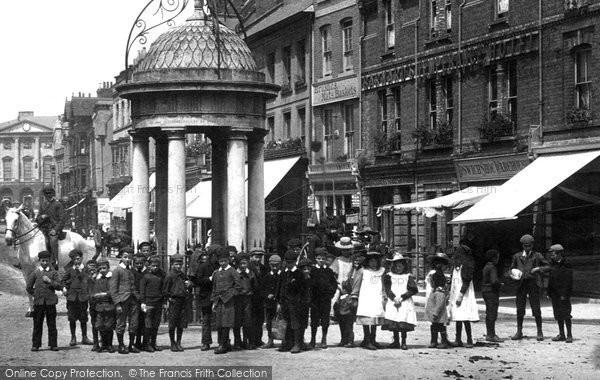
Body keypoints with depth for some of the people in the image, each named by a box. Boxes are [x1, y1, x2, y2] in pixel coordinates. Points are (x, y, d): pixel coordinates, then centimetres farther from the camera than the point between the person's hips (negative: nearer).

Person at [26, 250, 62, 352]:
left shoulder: (53, 272, 7)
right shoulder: (35, 273, 9)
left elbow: (59, 286, 0)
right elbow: (29, 287, 14)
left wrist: (49, 281, -12)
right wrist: (35, 294, 7)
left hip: (50, 301, 0)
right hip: (38, 302, 0)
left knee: (52, 324, 1)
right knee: (37, 324, 1)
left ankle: (53, 344, 6)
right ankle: (35, 345, 7)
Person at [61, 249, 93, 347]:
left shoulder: (85, 269, 7)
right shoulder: (69, 270, 9)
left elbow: (88, 280, -3)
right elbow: (64, 280, 19)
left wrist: (80, 271, -8)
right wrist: (64, 287, 1)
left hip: (82, 297, -1)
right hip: (72, 296, 1)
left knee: (83, 318, 3)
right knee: (72, 318, 1)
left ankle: (84, 337, 13)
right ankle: (73, 338, 9)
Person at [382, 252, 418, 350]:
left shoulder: (408, 277, 8)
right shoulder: (388, 276, 10)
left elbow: (414, 290, -2)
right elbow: (387, 289, 1)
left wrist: (401, 298, -9)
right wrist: (394, 299, -12)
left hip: (405, 302, -1)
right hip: (392, 303, 1)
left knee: (403, 324, -8)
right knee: (393, 323, -2)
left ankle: (403, 343, 1)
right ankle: (396, 342, 11)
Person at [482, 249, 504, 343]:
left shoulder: (486, 267, 14)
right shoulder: (492, 268, -16)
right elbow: (494, 281, -27)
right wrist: (500, 284, -7)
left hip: (486, 291, 10)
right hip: (491, 292, -10)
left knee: (489, 314, 14)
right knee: (492, 314, -9)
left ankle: (489, 334, 20)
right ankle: (491, 335, -10)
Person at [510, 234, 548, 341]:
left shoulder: (537, 256, 8)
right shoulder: (517, 256, 16)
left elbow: (547, 266, 9)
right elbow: (512, 268, 23)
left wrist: (538, 269, -8)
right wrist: (513, 274, 1)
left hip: (533, 283, -3)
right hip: (521, 284, 3)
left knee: (536, 308, -5)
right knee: (520, 309, 3)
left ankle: (539, 332, 2)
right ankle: (519, 332, 11)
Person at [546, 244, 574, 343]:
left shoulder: (566, 265, -11)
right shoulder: (553, 264, 12)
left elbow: (568, 281, -14)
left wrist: (565, 294, -18)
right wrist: (549, 292, 13)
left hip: (563, 294, -8)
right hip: (555, 293, 8)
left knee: (565, 314, -5)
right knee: (558, 315, 10)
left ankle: (569, 335, 0)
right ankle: (561, 335, 17)